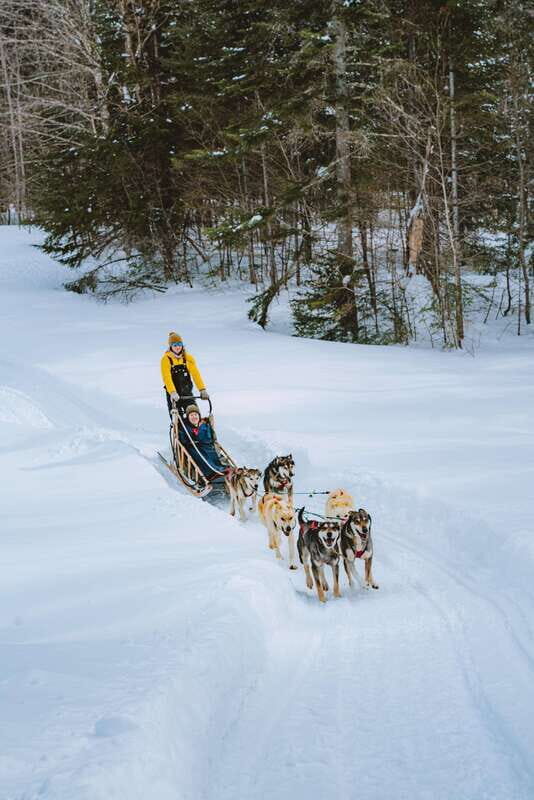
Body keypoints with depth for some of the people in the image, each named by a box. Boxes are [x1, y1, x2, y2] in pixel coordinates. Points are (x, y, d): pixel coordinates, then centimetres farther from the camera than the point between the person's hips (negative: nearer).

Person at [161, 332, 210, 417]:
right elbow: (167, 378, -19)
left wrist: (202, 390, -20)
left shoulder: (188, 358, 3)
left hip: (187, 393, 3)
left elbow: (196, 374, -6)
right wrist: (173, 393, -34)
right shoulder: (166, 359, -7)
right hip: (174, 396, -3)